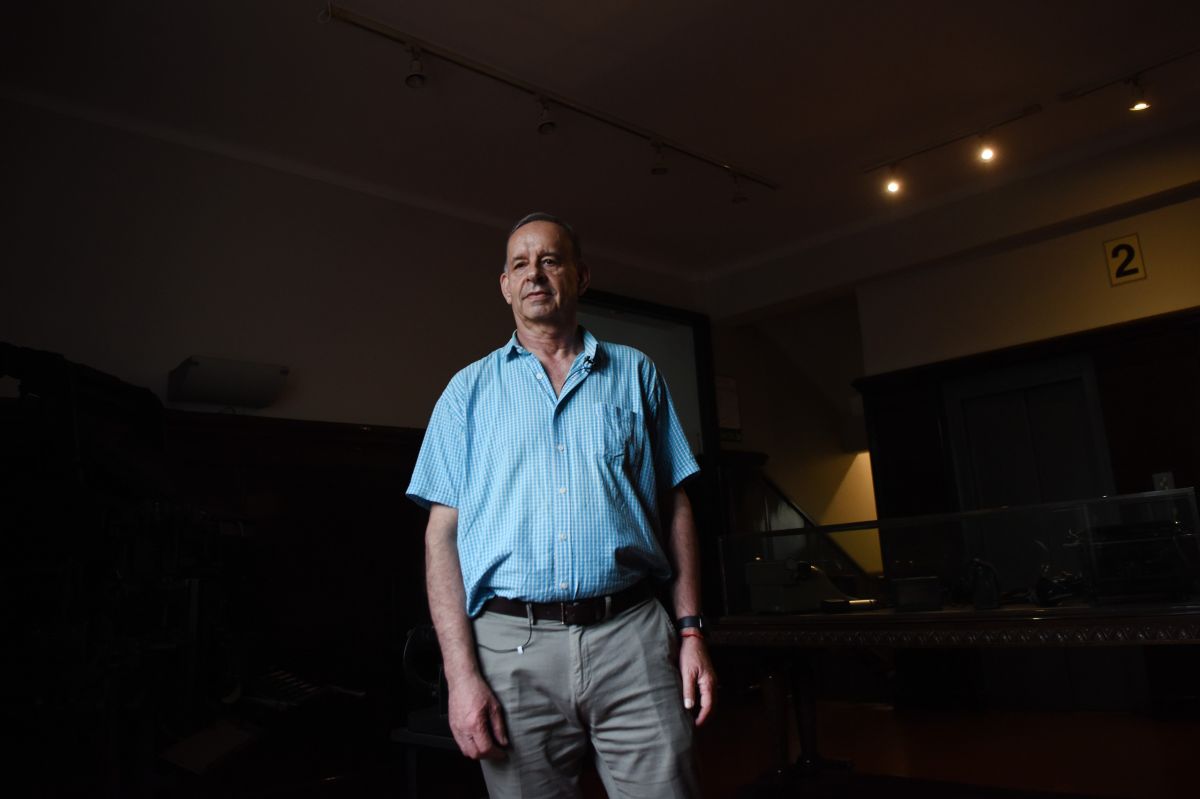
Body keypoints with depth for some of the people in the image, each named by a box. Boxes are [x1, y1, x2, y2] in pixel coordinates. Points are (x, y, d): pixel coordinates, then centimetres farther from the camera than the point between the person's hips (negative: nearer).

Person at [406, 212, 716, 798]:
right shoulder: (470, 390, 9)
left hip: (632, 638, 1)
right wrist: (461, 672, -6)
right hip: (513, 648, 0)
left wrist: (690, 630, 2)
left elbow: (675, 507, 11)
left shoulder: (634, 374, 12)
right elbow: (442, 535, 4)